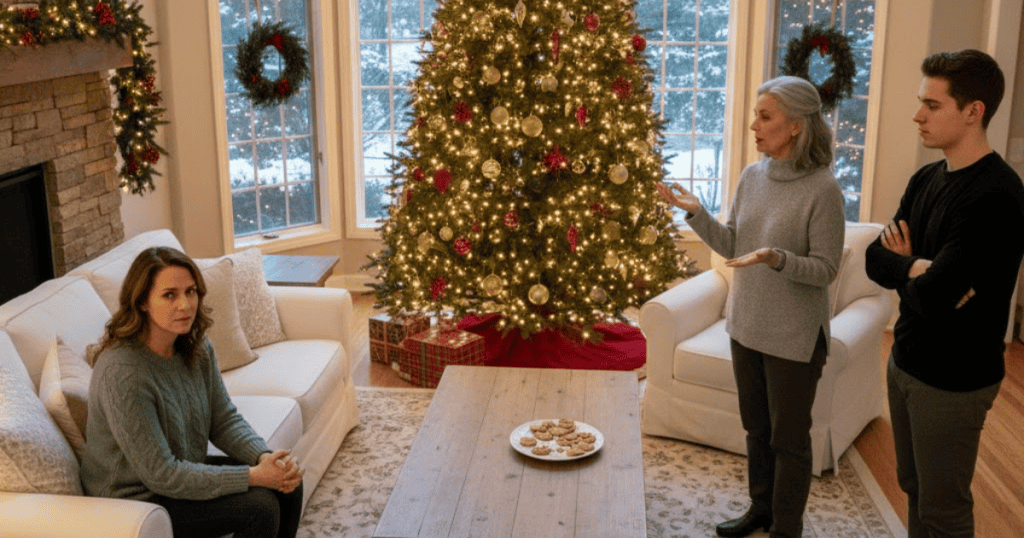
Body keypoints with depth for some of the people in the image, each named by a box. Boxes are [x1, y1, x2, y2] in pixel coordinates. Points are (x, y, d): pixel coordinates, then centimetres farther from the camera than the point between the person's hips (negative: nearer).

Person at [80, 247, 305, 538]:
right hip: (136, 500, -7)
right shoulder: (122, 372, -30)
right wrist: (253, 476, -27)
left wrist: (266, 458, -19)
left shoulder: (197, 348, -5)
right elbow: (161, 475, -28)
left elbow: (224, 420, 1)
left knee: (288, 483, -2)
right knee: (259, 506, -19)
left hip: (186, 470, 8)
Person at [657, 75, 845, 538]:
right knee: (757, 428, 21)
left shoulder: (822, 189, -18)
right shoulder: (751, 177, 1)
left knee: (789, 438, 9)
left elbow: (825, 269, -16)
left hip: (794, 336, -6)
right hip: (747, 325, 6)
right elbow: (731, 247, 5)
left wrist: (776, 257, -32)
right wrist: (696, 212, -8)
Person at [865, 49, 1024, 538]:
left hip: (954, 380, -8)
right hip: (905, 361, 8)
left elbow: (932, 297, -29)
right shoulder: (926, 179, 4)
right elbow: (875, 258, 2)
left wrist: (903, 266, -9)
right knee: (913, 488, 22)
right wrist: (917, 267, -17)